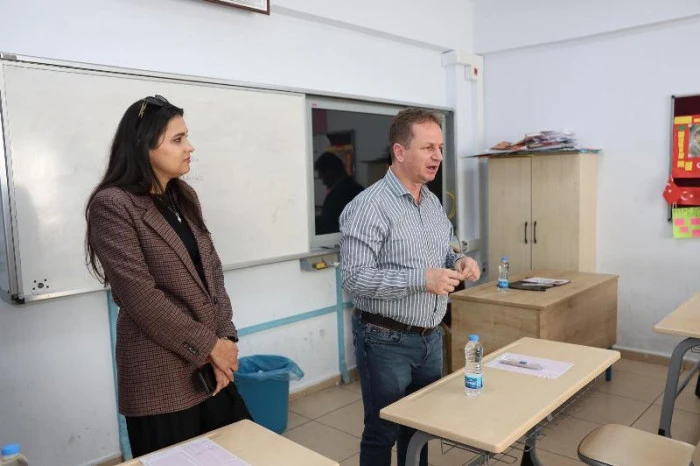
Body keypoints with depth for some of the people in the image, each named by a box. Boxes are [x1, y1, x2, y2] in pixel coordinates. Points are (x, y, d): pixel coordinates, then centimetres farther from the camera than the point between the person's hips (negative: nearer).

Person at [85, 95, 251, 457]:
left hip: (212, 363, 7)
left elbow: (212, 272, 7)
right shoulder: (112, 205, -13)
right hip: (161, 377, -6)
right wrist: (209, 345, -13)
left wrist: (225, 339, -4)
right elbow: (141, 297, -18)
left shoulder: (184, 197, 9)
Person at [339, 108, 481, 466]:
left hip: (431, 337, 7)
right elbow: (354, 279, -24)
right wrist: (420, 279, -31)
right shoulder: (370, 206, -19)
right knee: (382, 433, 10)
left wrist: (457, 262, -5)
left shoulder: (434, 203, 7)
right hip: (386, 341, -7)